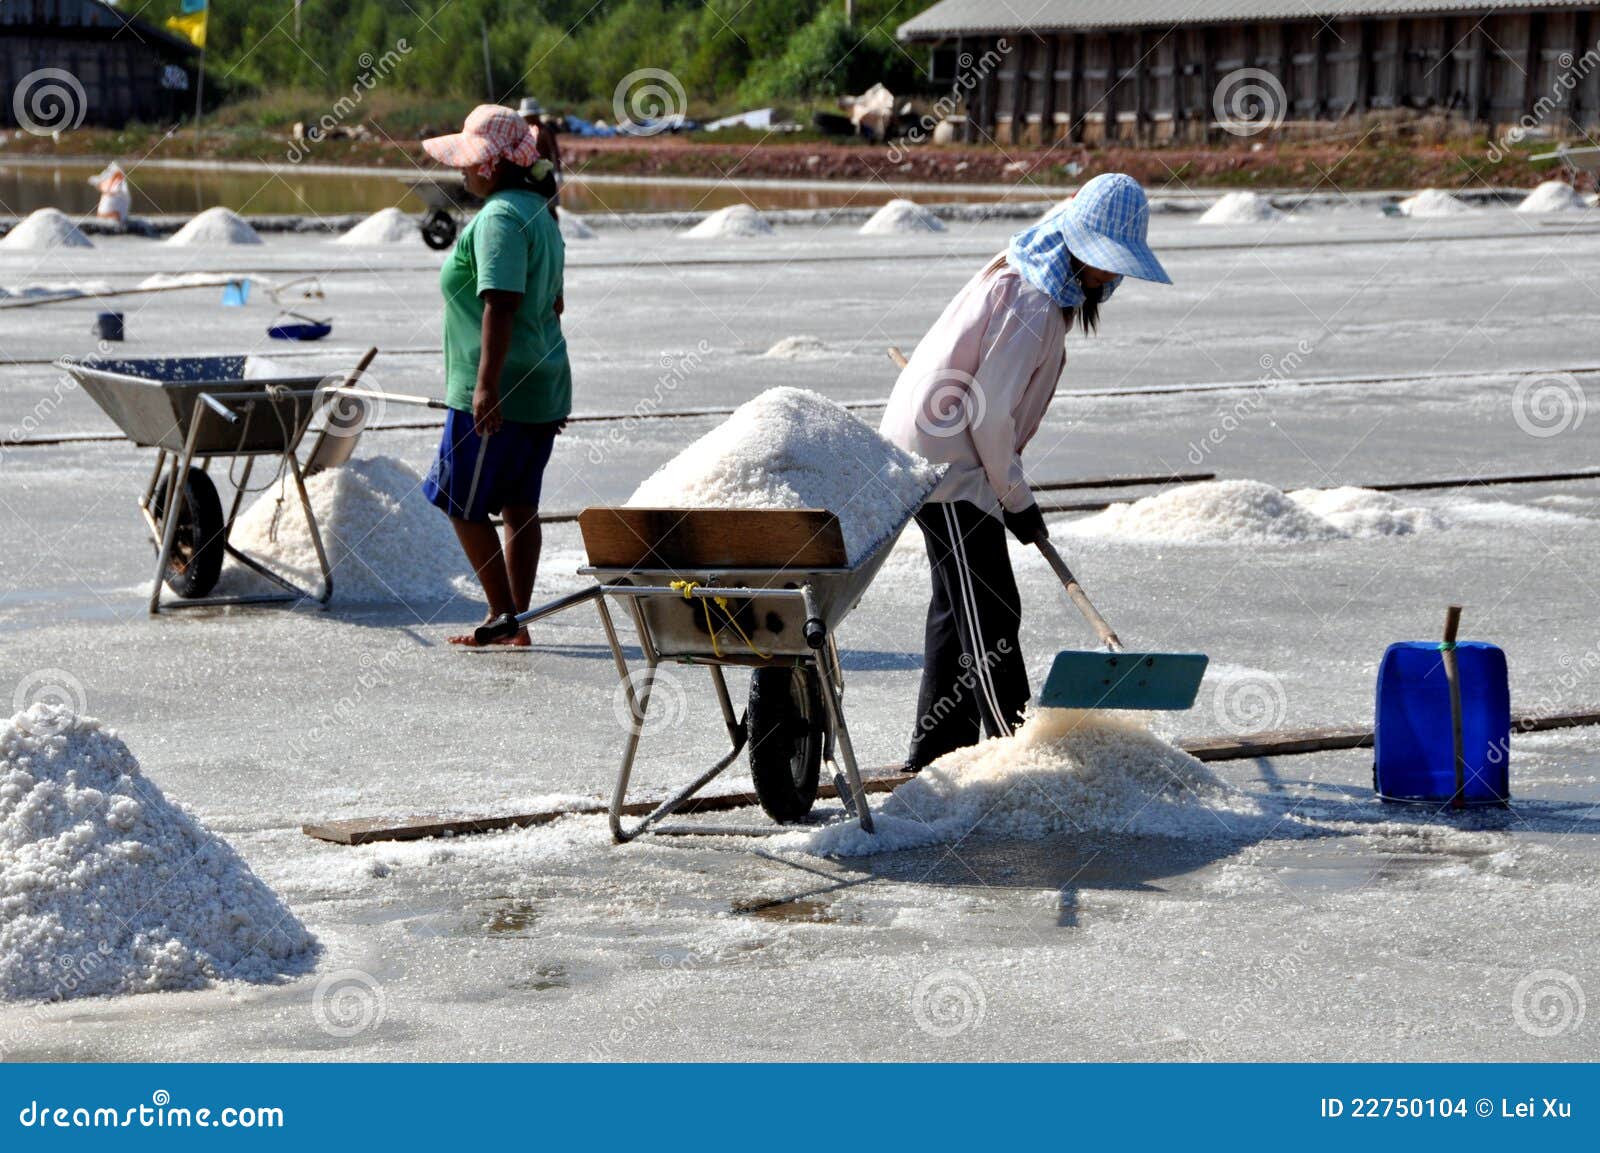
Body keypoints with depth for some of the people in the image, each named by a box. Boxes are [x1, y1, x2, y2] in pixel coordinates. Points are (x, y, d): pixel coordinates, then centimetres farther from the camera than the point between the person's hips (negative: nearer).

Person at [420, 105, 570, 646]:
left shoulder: (499, 217, -16)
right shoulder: (538, 213, 16)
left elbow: (501, 304, -25)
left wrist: (487, 384, -28)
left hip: (495, 393, -10)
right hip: (541, 388, 10)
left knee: (462, 502, 1)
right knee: (519, 507, 10)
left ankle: (503, 615, 3)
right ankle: (516, 623, 11)